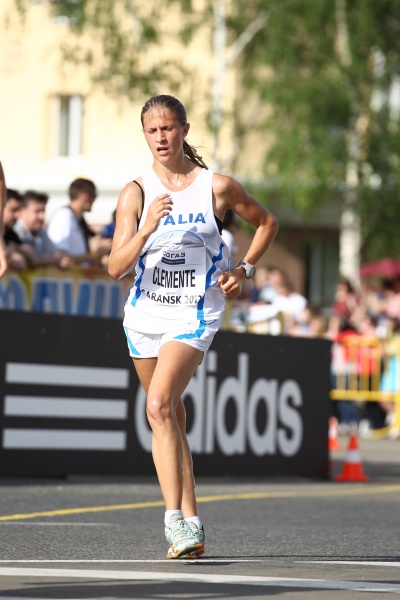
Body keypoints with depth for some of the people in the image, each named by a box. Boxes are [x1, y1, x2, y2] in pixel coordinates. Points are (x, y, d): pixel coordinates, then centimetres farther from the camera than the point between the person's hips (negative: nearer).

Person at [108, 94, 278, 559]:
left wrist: (244, 269, 4)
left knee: (159, 406, -24)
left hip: (195, 316, -4)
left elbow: (265, 222, 15)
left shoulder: (217, 186, -4)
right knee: (170, 419, 11)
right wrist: (147, 229, -26)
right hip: (146, 313, 4)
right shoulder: (136, 193, -2)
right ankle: (190, 526, 20)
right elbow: (116, 267, -11)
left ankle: (174, 518, -24)